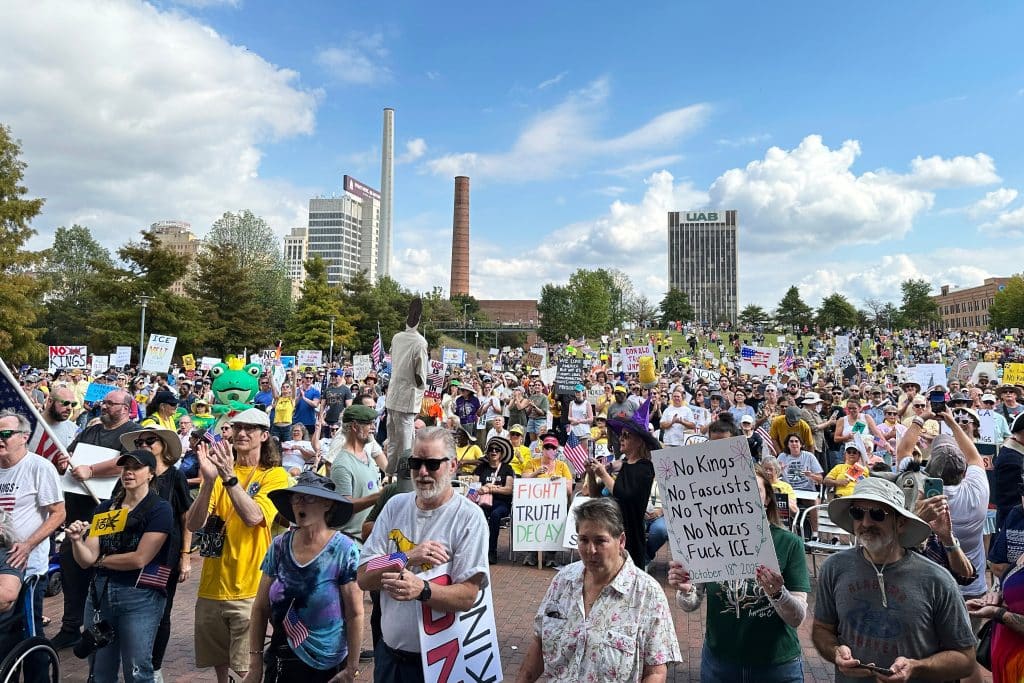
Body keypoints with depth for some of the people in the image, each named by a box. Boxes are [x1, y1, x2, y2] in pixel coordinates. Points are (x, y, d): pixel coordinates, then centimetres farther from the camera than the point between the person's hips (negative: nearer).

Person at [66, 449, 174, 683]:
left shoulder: (160, 509, -8)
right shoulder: (105, 508, 9)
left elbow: (139, 559, -13)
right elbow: (86, 559, 3)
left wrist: (100, 560, -1)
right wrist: (76, 541, -17)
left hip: (140, 597, -5)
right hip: (99, 592, 5)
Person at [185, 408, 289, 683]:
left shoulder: (274, 475, -6)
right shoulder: (220, 470, 6)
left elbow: (253, 517, -22)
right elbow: (193, 524, -6)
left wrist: (229, 477, -29)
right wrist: (209, 480, -21)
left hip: (249, 587, -4)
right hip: (212, 585, 5)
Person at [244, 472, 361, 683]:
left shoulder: (344, 551, -15)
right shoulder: (279, 547, -4)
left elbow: (355, 615, -12)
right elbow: (260, 609, 2)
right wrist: (255, 665, 0)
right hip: (281, 664, 3)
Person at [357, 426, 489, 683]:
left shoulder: (469, 517, -14)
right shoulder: (395, 506, 0)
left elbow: (467, 596, -19)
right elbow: (364, 579, -5)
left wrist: (421, 590, -35)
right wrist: (408, 558, -21)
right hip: (389, 651, 4)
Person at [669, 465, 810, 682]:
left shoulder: (789, 543, -12)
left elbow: (797, 618, -13)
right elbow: (691, 606, -5)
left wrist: (778, 592, -32)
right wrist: (684, 590, -26)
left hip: (777, 665, -1)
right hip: (718, 662, 1)